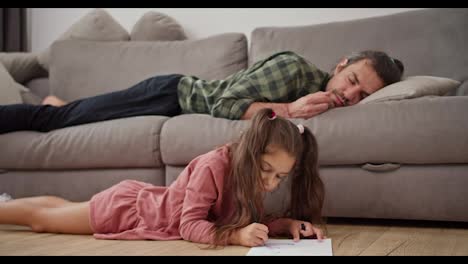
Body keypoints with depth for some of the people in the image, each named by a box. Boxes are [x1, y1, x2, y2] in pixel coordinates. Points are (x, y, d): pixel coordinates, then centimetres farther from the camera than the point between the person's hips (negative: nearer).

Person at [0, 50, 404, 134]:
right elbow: (224, 103, -27)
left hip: (184, 101, 6)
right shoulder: (293, 67, -27)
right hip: (172, 95, -6)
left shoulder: (325, 100, -3)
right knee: (52, 118, 4)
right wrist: (288, 110, -33)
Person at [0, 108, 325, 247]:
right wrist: (236, 234, -48)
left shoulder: (249, 173, -13)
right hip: (124, 208, -7)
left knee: (61, 208, 29)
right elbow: (189, 226, -35)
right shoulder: (213, 166, -36)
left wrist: (288, 223, -25)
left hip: (143, 198, 7)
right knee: (41, 219, 13)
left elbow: (254, 220, -8)